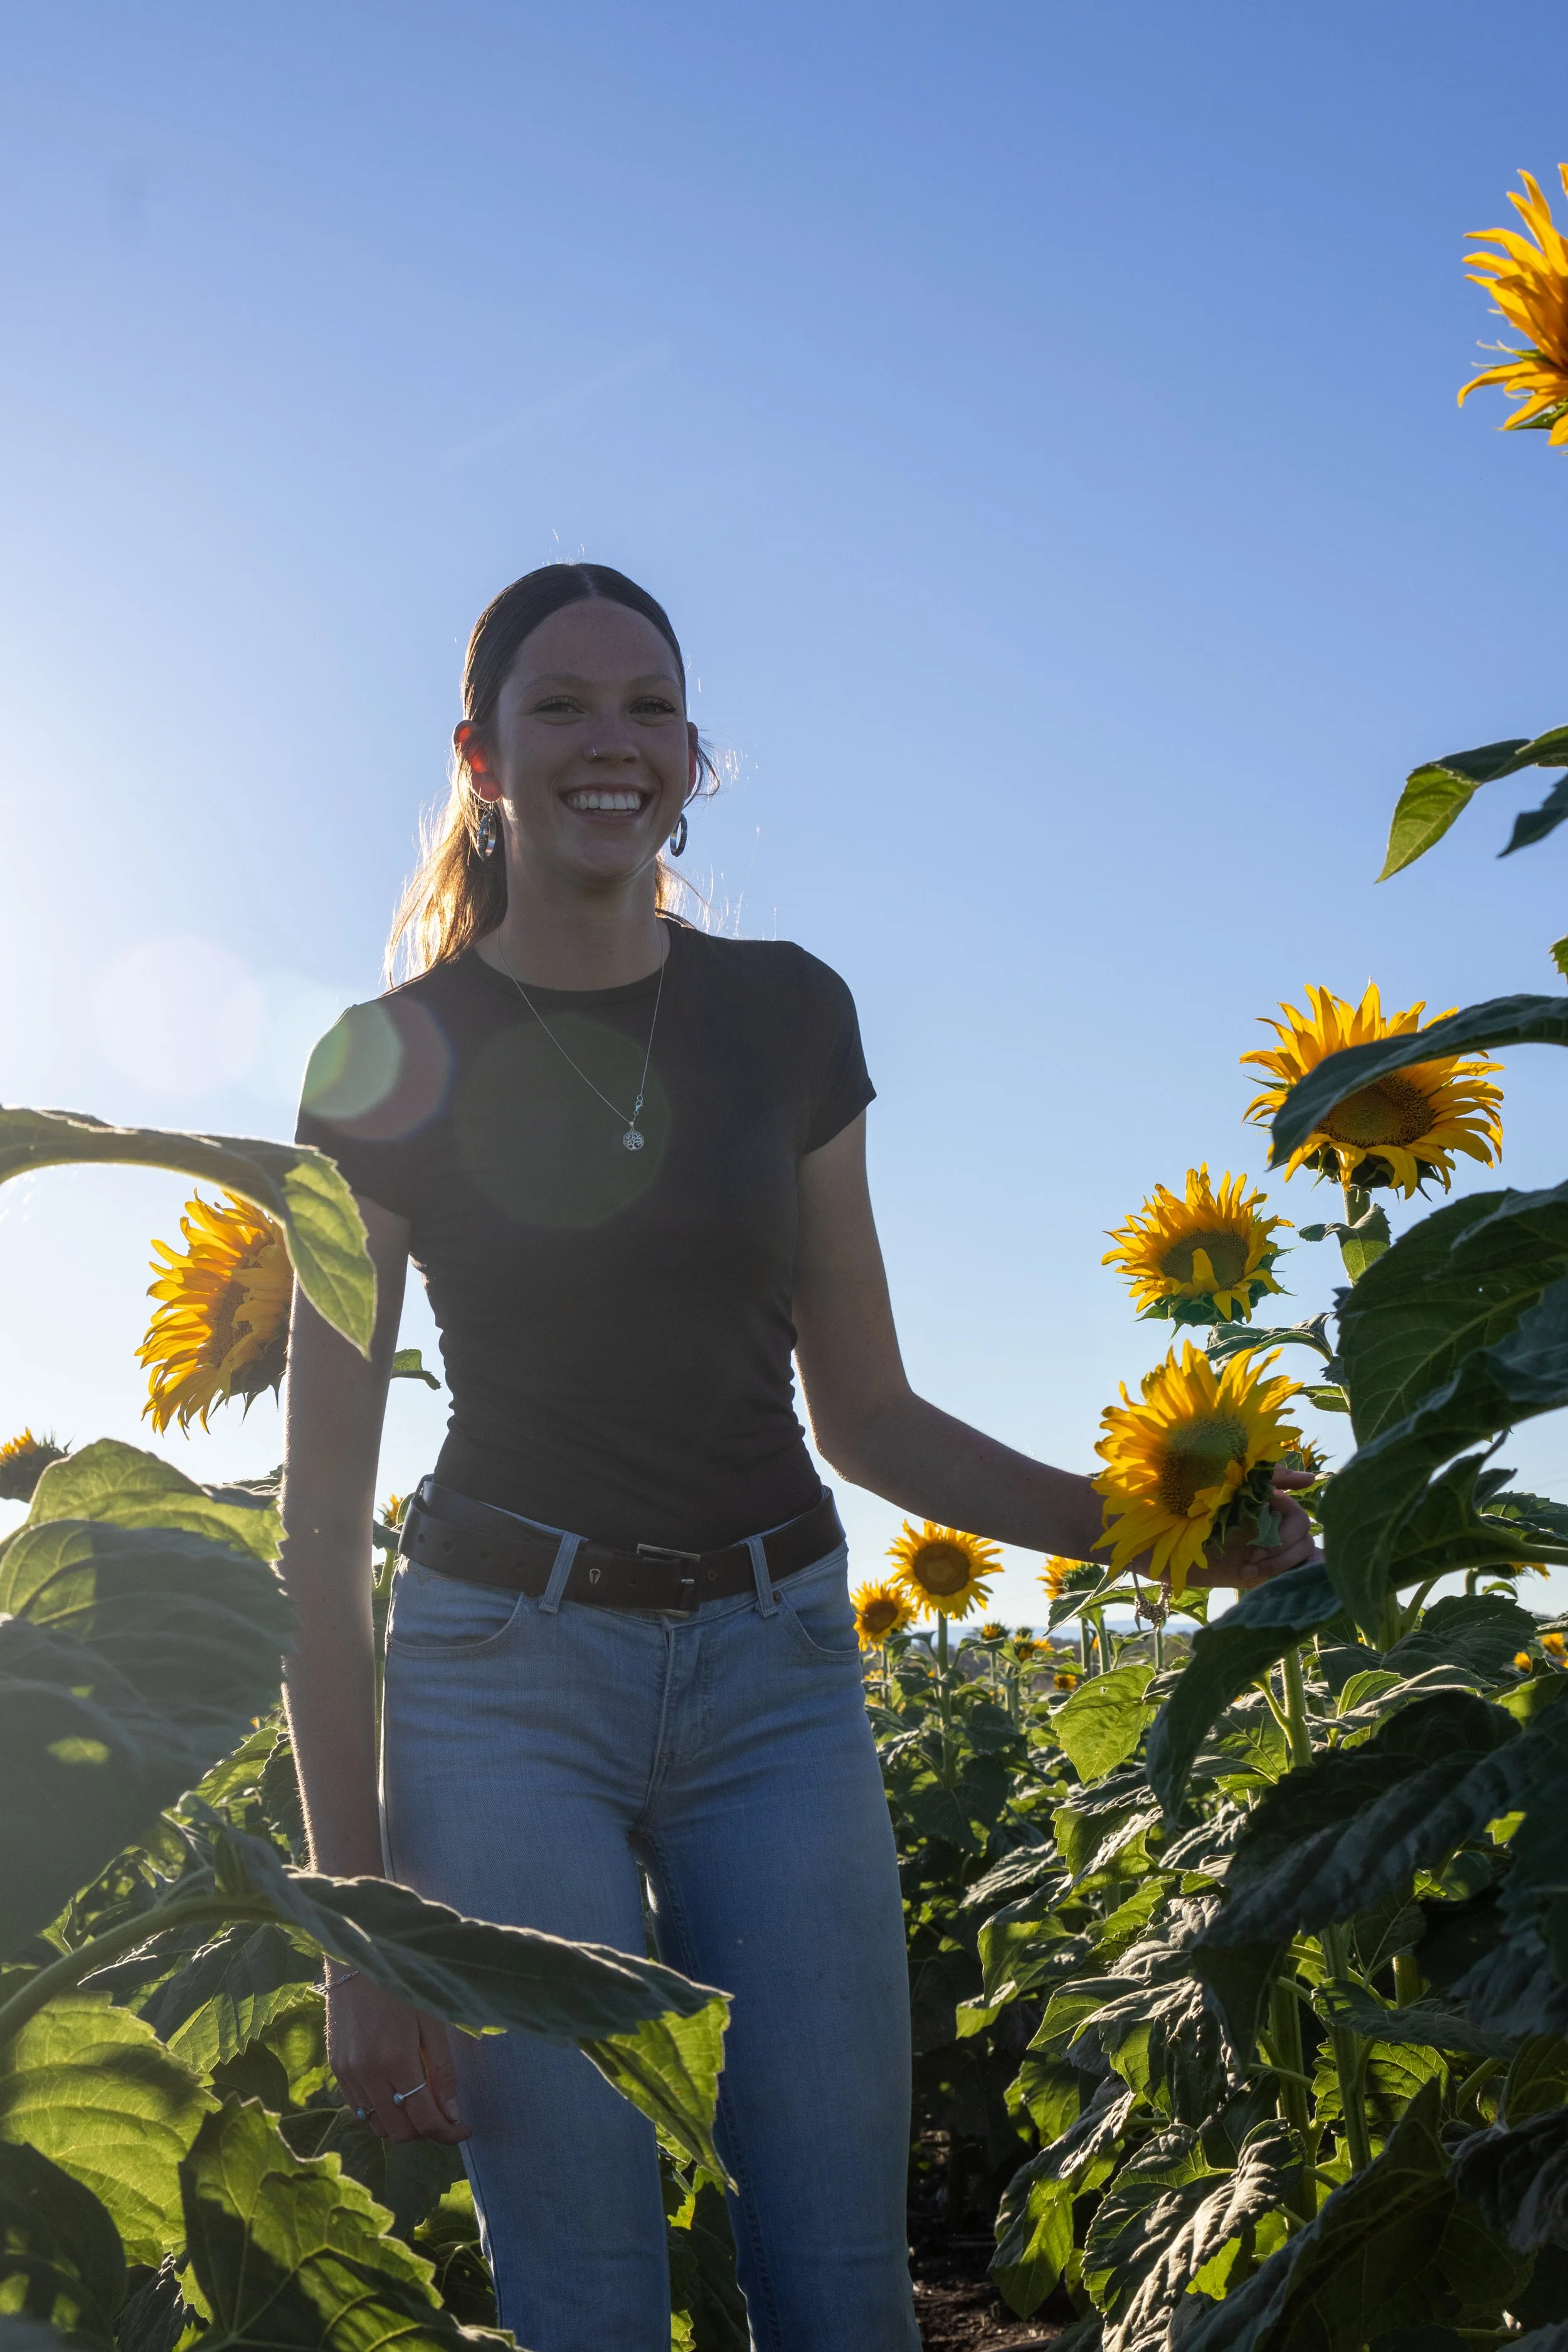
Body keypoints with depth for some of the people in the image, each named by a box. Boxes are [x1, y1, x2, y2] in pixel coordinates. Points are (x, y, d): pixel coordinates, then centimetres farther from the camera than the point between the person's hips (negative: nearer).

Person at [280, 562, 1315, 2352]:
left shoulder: (786, 1018, 6)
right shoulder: (396, 1061, -2)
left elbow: (865, 1416, 11)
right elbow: (320, 1522, -3)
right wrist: (357, 1914, -8)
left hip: (774, 1669, 3)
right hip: (503, 1668, -2)